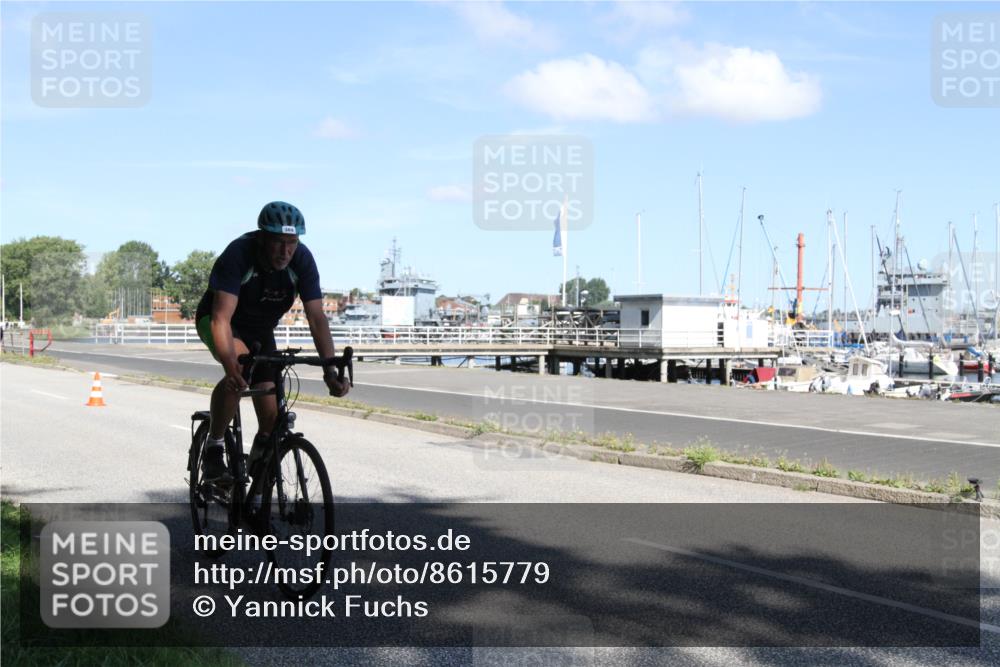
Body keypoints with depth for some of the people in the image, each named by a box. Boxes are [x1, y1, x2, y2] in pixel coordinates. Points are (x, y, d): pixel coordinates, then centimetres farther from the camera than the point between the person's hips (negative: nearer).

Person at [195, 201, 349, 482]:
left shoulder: (302, 260, -24)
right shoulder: (238, 254, -34)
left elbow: (316, 318, -26)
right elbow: (222, 317, -42)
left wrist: (330, 370, -39)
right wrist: (230, 366, -57)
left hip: (260, 329, 4)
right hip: (216, 319, -4)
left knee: (272, 417, -7)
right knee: (240, 364, -37)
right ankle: (213, 451, -20)